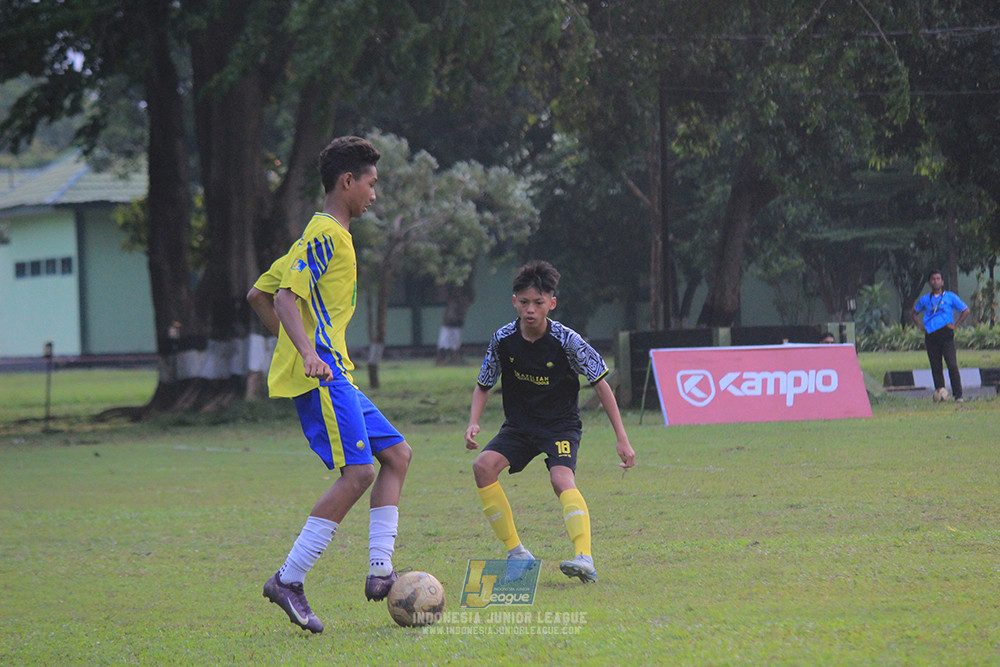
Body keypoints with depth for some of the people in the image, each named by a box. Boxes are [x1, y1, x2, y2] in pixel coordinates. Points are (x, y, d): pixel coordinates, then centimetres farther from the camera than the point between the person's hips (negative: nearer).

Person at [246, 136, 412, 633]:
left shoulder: (324, 236, 23)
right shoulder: (327, 234, -8)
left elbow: (259, 295, 27)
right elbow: (287, 296, -21)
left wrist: (298, 348, 25)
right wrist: (308, 352, -34)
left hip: (333, 374, 11)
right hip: (323, 374, -11)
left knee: (396, 454, 10)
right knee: (358, 472, -17)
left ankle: (380, 569, 1)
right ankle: (289, 581, -18)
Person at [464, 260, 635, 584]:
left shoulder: (566, 341, -16)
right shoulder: (503, 339, -9)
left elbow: (600, 384, -8)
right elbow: (483, 386, 7)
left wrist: (622, 439, -10)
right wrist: (473, 423, -12)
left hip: (561, 424, -4)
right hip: (518, 424, 4)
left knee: (561, 479, -31)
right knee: (484, 465, -22)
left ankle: (585, 558, -42)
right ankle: (516, 553, -14)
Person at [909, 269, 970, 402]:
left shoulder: (950, 297, 7)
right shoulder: (925, 299, 14)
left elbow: (965, 311, 13)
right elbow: (913, 312, 27)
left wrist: (955, 325, 3)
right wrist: (921, 325, 12)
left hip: (946, 334, -3)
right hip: (931, 335, 3)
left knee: (952, 365, -13)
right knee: (936, 367, 2)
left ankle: (958, 395, -12)